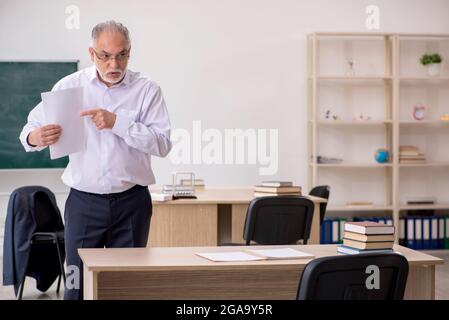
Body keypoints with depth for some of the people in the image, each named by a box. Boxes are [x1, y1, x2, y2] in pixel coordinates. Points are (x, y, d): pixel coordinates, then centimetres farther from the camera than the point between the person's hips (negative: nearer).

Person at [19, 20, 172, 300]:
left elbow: (162, 143, -10)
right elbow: (31, 129, 2)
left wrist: (117, 123, -20)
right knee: (78, 284, 2)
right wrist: (36, 138, -22)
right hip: (84, 201, 0)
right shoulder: (69, 86, 3)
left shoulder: (147, 90, -1)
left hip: (131, 203, 0)